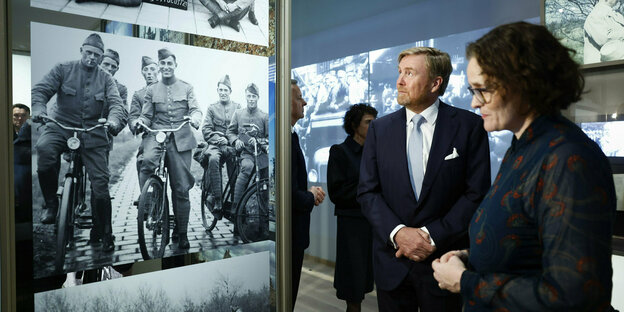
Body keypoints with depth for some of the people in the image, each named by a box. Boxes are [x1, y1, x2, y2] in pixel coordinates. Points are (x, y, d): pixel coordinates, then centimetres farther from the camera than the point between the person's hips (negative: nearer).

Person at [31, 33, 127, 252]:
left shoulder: (106, 79, 10)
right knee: (44, 148, -35)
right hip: (61, 127, 0)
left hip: (93, 134, 1)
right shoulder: (63, 70, 8)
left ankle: (105, 234, 10)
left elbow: (116, 103, -4)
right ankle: (51, 203, -12)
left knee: (100, 183, -6)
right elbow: (40, 90, 0)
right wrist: (38, 108, -23)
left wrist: (114, 120, -27)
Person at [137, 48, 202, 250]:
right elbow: (146, 116, 12)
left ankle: (181, 233, 11)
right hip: (156, 135, 0)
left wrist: (195, 118, -23)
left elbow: (195, 109, 1)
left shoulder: (186, 88, 13)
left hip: (181, 138, 0)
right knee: (148, 160, -36)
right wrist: (139, 122, -11)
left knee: (181, 188, -1)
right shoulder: (151, 90, 15)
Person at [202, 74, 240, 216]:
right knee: (213, 159, -33)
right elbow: (206, 130, 6)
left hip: (232, 145, 1)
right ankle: (217, 199, -32)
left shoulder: (237, 107, 14)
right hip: (215, 144, -1)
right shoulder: (212, 107, 14)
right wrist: (219, 140, -11)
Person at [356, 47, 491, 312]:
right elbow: (367, 191, 0)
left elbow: (477, 193, -7)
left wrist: (433, 236, -14)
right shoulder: (380, 128, 3)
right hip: (392, 261, 2)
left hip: (443, 260, -1)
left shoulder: (469, 126, -4)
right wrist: (397, 232, -14)